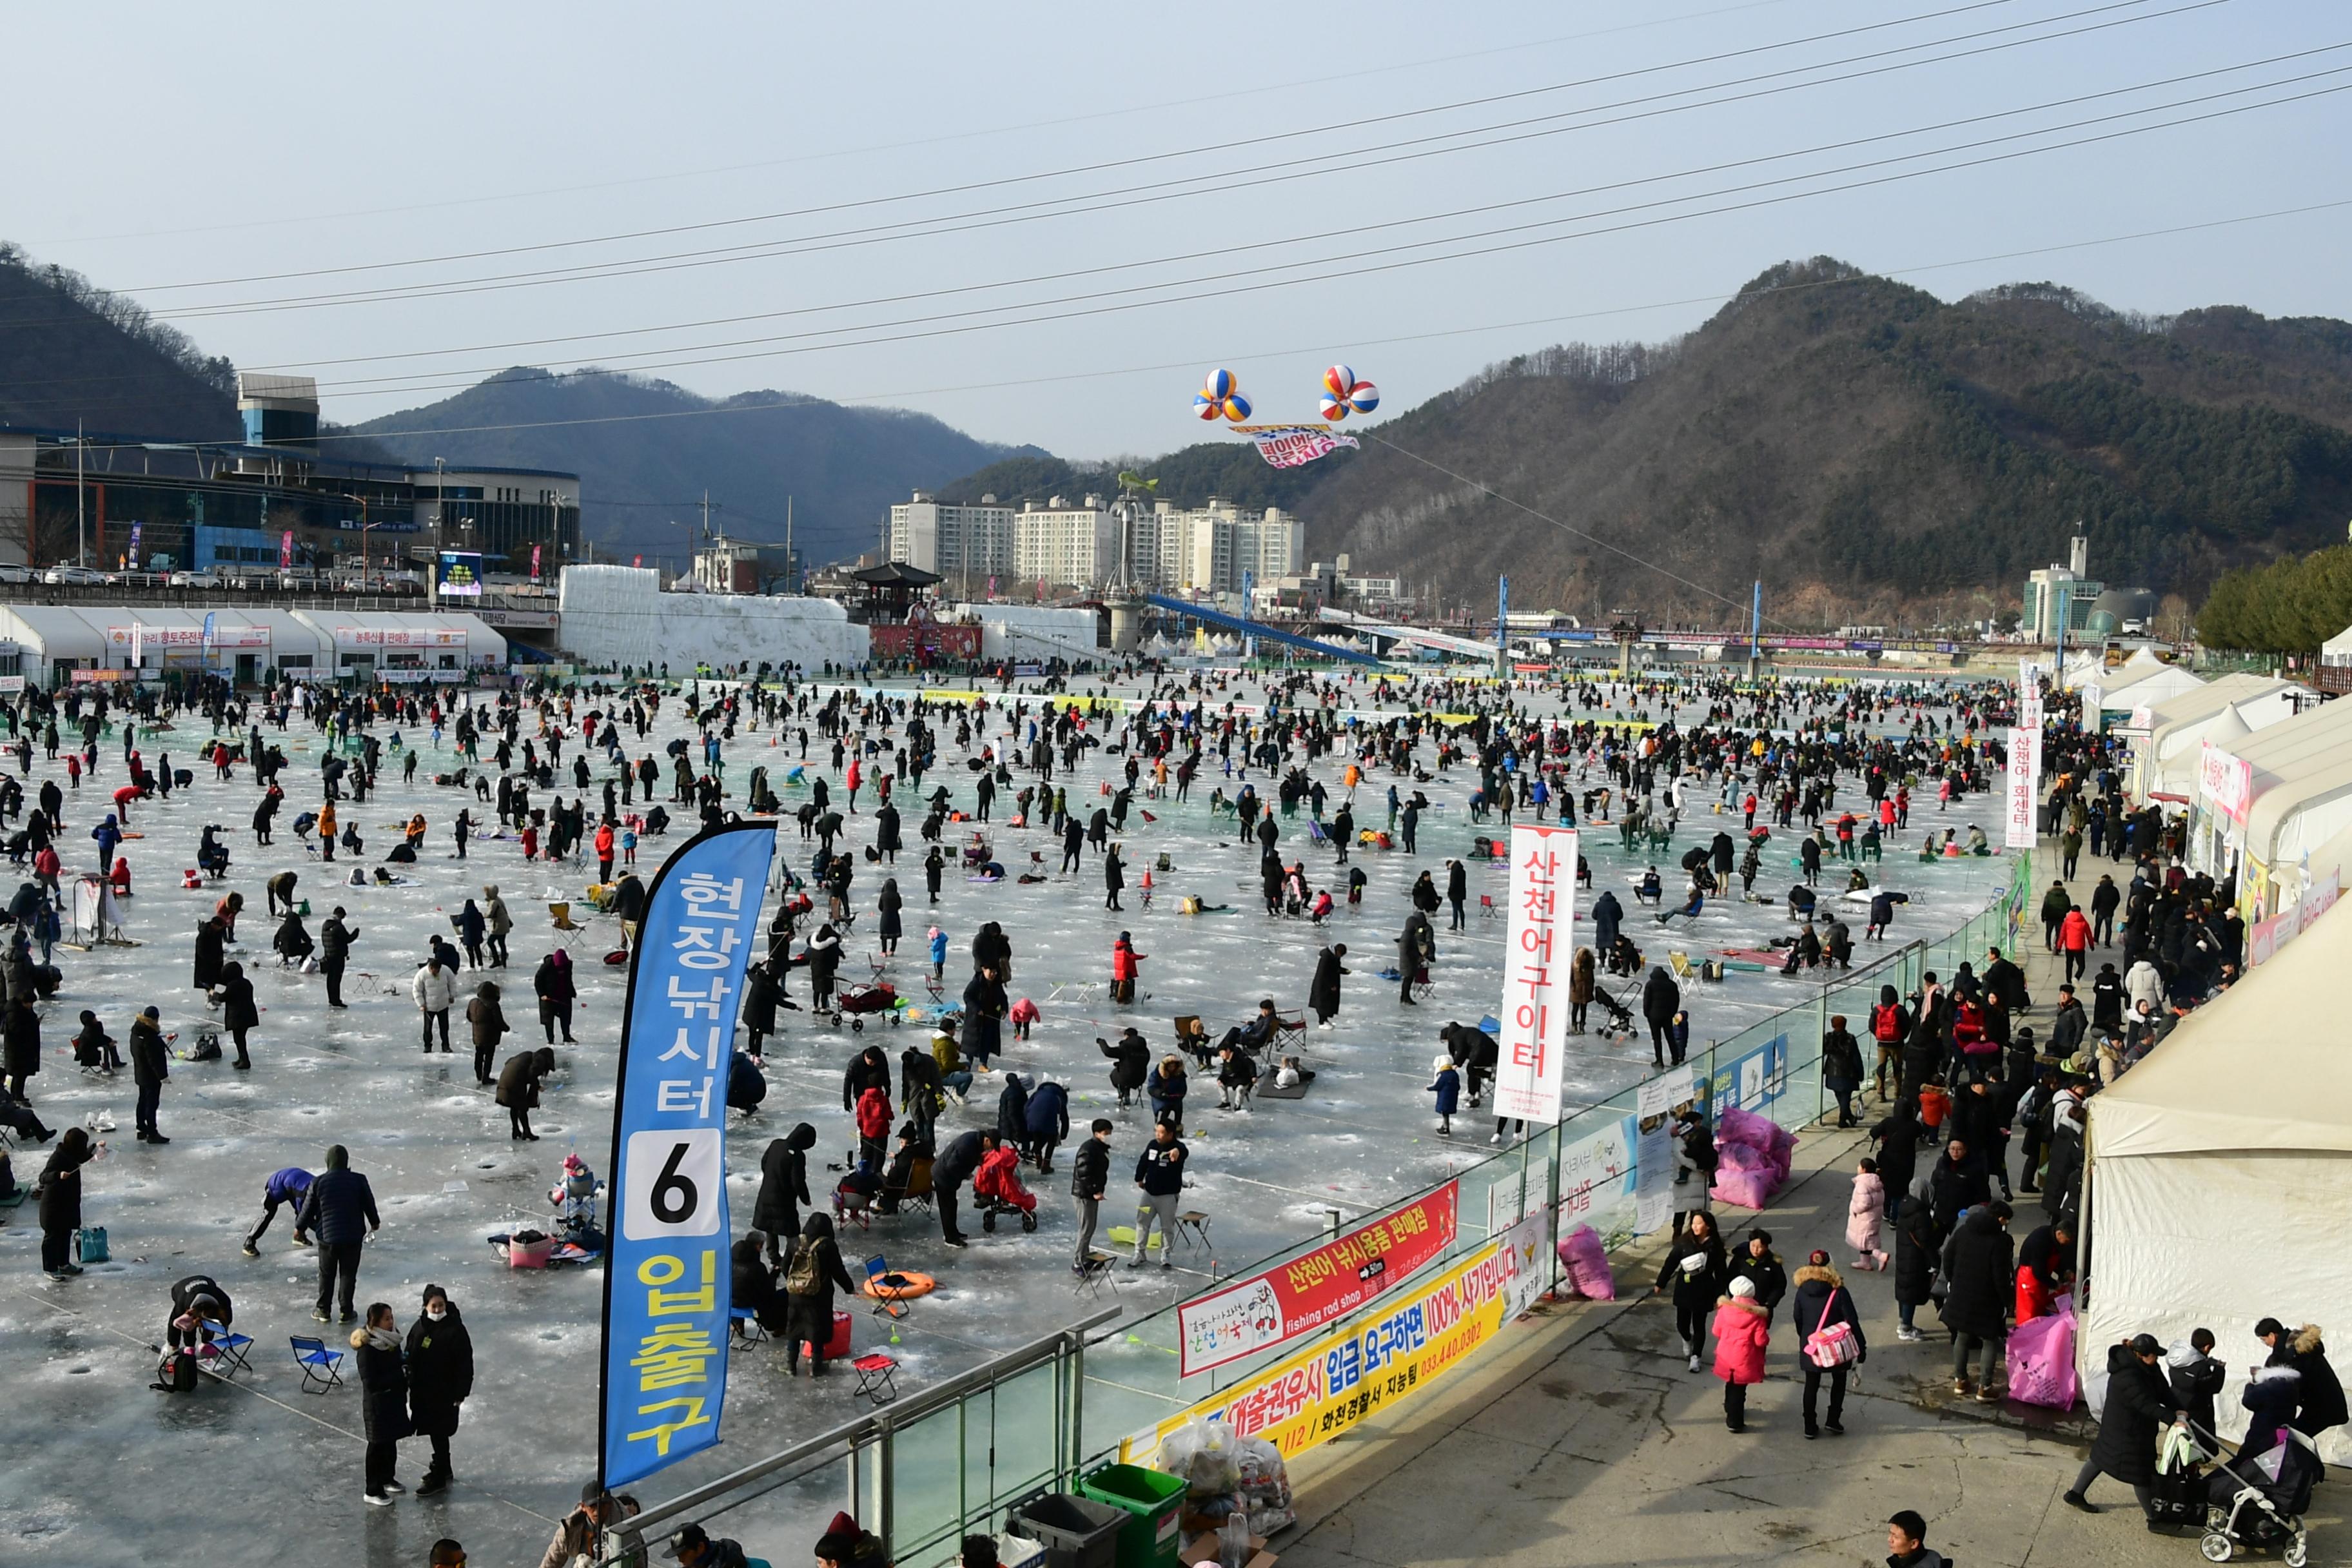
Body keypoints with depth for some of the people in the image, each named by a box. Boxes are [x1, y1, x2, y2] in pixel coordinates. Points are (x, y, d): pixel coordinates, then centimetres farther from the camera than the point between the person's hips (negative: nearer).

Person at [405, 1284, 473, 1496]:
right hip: (423, 1390, 6)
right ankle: (443, 1469, 37)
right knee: (436, 1433, 19)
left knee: (439, 1434, 1)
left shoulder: (455, 1330, -17)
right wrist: (411, 1385, 10)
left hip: (445, 1392, -6)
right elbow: (410, 1357, 11)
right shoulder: (419, 1327, 1)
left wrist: (460, 1392, -16)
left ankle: (438, 1479, 12)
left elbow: (465, 1363, -15)